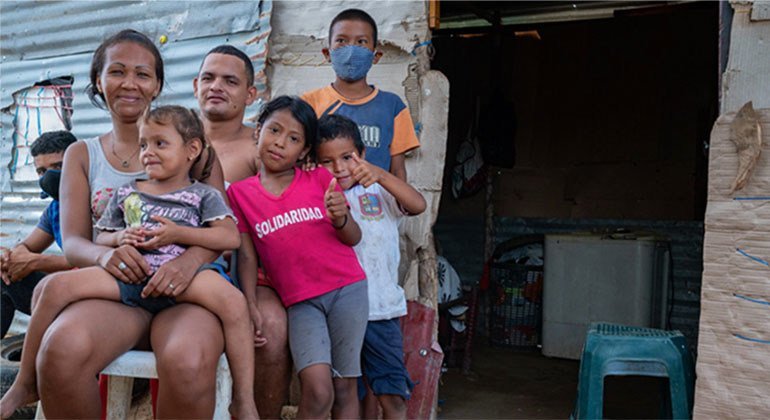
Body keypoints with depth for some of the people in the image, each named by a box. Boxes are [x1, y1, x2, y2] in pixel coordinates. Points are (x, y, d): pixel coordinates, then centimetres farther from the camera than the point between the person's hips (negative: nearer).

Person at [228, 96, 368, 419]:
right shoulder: (240, 192, 6)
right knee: (317, 390, -16)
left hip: (347, 289, 1)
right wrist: (251, 304, -6)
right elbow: (246, 254, 4)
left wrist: (340, 218, -15)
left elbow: (354, 238, 6)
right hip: (300, 301, -1)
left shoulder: (320, 179, 4)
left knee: (344, 387, 3)